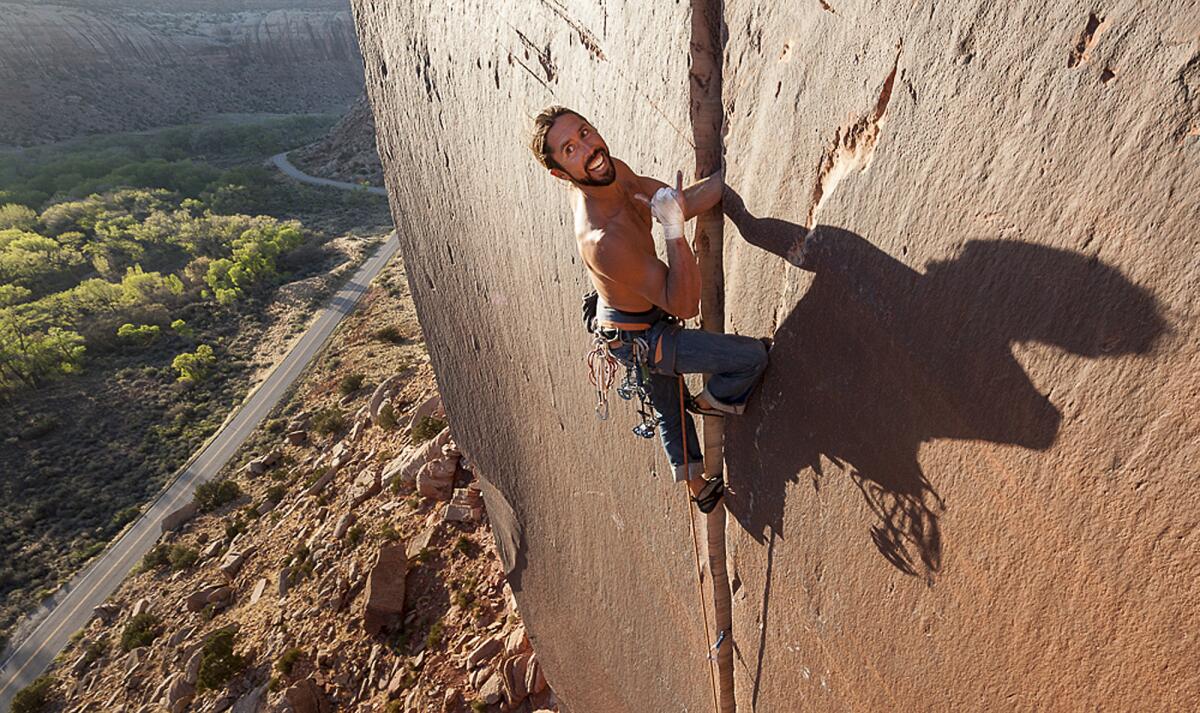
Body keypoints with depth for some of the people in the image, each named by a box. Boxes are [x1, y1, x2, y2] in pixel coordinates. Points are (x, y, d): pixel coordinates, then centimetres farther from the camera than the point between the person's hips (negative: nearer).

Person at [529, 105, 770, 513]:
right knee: (754, 357, -4)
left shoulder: (613, 173, -11)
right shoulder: (602, 239, -39)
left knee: (668, 413, 28)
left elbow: (681, 203, 0)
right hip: (639, 339, -9)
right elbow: (685, 305, -34)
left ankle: (695, 486, 52)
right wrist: (674, 230, -42)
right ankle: (711, 402, 27)